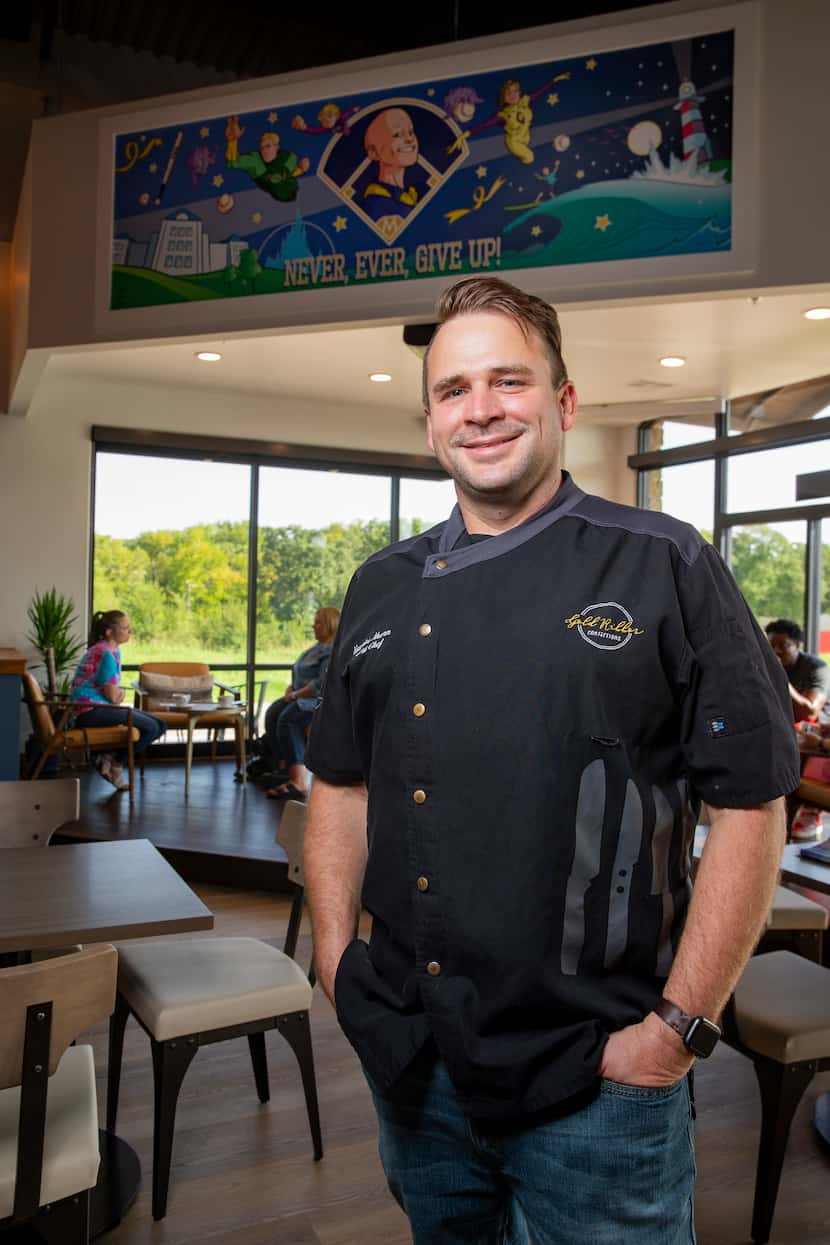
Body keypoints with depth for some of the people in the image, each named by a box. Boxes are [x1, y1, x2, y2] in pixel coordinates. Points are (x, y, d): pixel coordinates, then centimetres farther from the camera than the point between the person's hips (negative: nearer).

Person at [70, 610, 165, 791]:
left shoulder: (113, 650, 13)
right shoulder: (106, 654, -18)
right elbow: (113, 696, -17)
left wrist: (118, 694, 0)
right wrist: (121, 693, 6)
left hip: (100, 707, 10)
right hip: (91, 710, -10)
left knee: (159, 725, 3)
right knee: (150, 728, -17)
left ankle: (108, 757, 4)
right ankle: (116, 764, 1)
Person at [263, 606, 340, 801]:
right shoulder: (318, 647, 21)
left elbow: (322, 684, -22)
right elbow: (302, 674, 29)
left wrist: (296, 694, -15)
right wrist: (292, 687, 9)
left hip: (324, 699, -10)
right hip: (304, 696, 10)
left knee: (288, 718, -30)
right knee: (273, 712, -10)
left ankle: (299, 782, -33)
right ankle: (284, 768, -14)